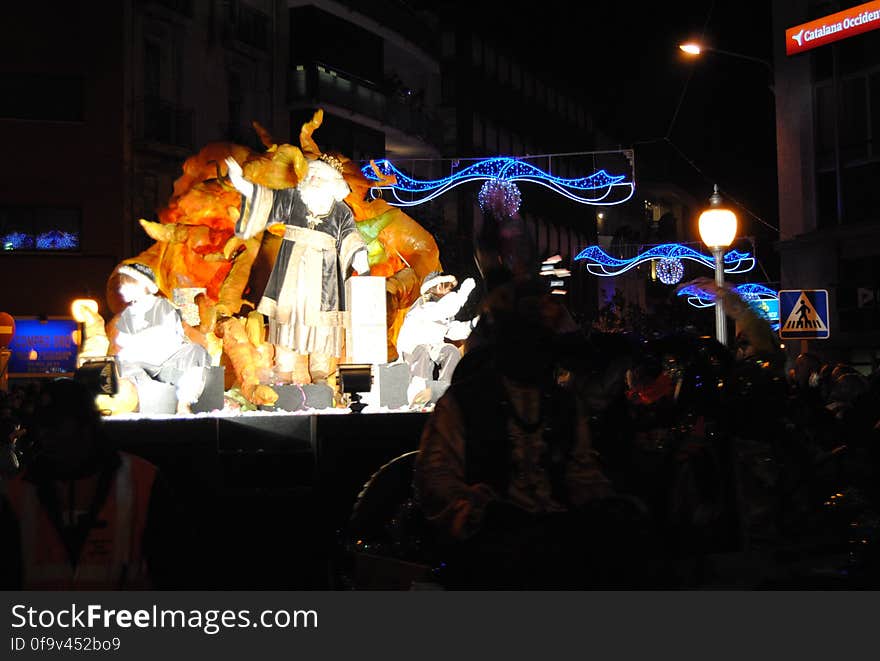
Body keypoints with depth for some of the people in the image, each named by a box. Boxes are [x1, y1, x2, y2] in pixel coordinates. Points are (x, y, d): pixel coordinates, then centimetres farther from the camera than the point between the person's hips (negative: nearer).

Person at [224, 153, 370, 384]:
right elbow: (264, 198, 5)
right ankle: (284, 374, 10)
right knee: (287, 314, 1)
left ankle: (320, 375, 8)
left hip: (322, 276, -1)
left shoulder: (341, 211, 3)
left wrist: (363, 269, -15)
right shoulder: (293, 198, 7)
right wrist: (240, 181, -7)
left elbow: (352, 242, -1)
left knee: (320, 324, -2)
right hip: (291, 271, 1)